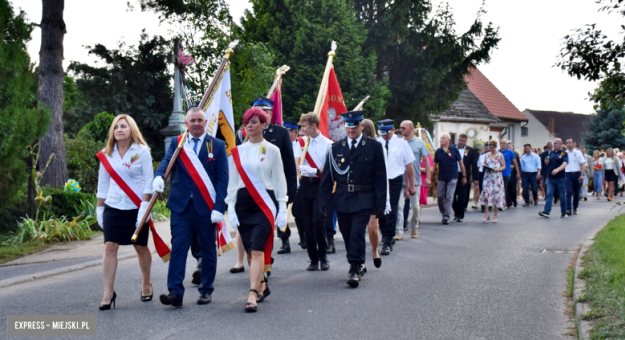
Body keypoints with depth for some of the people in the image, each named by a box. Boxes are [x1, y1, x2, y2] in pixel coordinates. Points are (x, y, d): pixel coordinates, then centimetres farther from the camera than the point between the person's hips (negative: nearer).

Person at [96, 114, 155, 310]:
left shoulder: (142, 151, -3)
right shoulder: (107, 154, 6)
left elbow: (149, 182, -6)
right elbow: (103, 184, 13)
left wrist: (144, 206, -14)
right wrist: (99, 209, 11)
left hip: (136, 207, -2)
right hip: (113, 207, 2)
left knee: (141, 248, 8)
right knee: (110, 246, -8)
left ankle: (146, 285, 28)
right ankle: (108, 293, -6)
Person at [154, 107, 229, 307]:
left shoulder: (217, 146, 4)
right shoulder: (176, 143, 9)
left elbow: (223, 178, 0)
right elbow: (166, 161, -9)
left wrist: (219, 207, -10)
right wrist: (159, 176, -32)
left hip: (206, 207, -1)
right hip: (181, 206, 1)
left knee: (208, 249, 8)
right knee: (178, 247, -6)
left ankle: (206, 290, 19)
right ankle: (175, 292, -7)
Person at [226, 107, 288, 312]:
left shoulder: (272, 150, 3)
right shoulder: (237, 152, 11)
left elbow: (279, 180, 3)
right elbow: (233, 181, 12)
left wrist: (282, 209, -1)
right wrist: (231, 207, 4)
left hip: (265, 203, -4)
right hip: (243, 203, 4)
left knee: (257, 249, -14)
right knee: (250, 251, 7)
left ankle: (252, 295, -20)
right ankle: (262, 287, 25)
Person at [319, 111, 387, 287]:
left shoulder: (374, 147, 1)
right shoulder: (336, 147, 8)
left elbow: (380, 177, 1)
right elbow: (328, 175, 9)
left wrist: (380, 203, -4)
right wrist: (324, 200, 4)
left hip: (364, 199, -3)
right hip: (341, 199, 3)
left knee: (357, 233, -13)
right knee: (347, 234, 9)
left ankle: (355, 269, -9)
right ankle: (359, 266, 24)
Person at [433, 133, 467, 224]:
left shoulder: (454, 150, -3)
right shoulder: (438, 151, 3)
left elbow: (461, 163, 2)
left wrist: (464, 176, 3)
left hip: (452, 177, -3)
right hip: (441, 178, 3)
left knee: (449, 197, -6)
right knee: (440, 197, 4)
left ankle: (446, 217, -4)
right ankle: (443, 213, 23)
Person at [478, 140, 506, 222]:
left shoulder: (500, 155, 2)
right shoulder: (487, 155, 12)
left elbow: (503, 166, 1)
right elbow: (484, 164, 21)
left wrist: (496, 169, -16)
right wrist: (484, 166, -3)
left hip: (496, 177, -3)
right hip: (488, 176, 3)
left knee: (496, 194, -1)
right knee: (486, 192, -11)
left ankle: (495, 216, 8)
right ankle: (486, 213, -4)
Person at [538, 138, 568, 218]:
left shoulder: (563, 153, -5)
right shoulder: (551, 153, 13)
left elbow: (564, 164, -19)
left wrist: (557, 170, -36)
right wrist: (547, 162, -1)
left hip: (560, 178, -5)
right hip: (550, 177, 5)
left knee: (562, 195, 6)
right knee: (549, 194, -5)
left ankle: (563, 212, 16)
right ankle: (546, 212, -12)